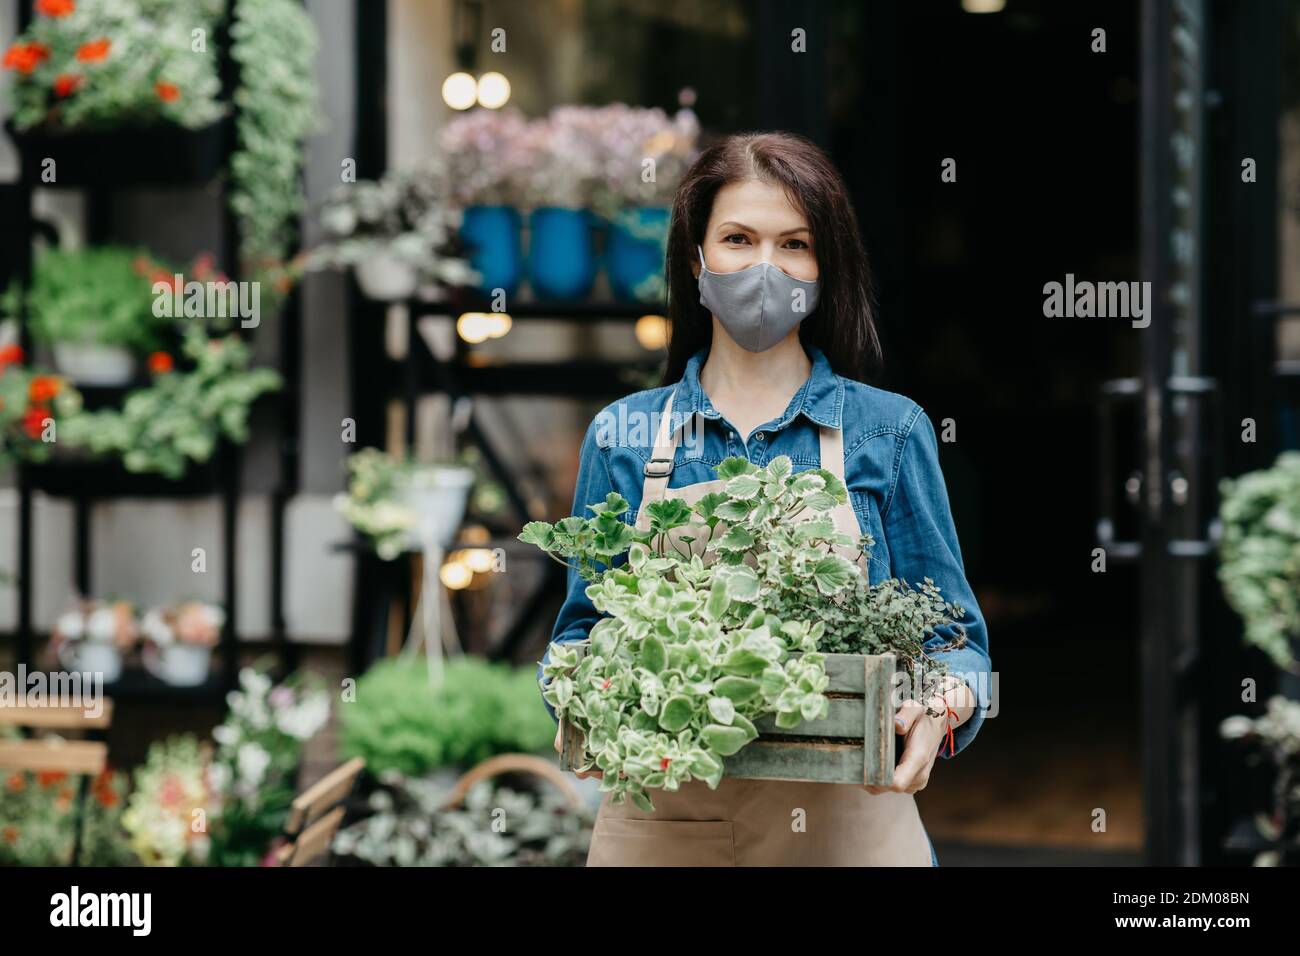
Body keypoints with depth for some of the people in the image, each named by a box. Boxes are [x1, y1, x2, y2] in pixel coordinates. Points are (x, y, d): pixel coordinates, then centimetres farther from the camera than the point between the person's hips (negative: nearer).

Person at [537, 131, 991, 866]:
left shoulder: (890, 431, 4)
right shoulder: (623, 436, 7)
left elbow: (952, 637, 5)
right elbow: (584, 628, 11)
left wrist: (942, 706, -18)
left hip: (843, 823, -1)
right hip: (660, 823, 1)